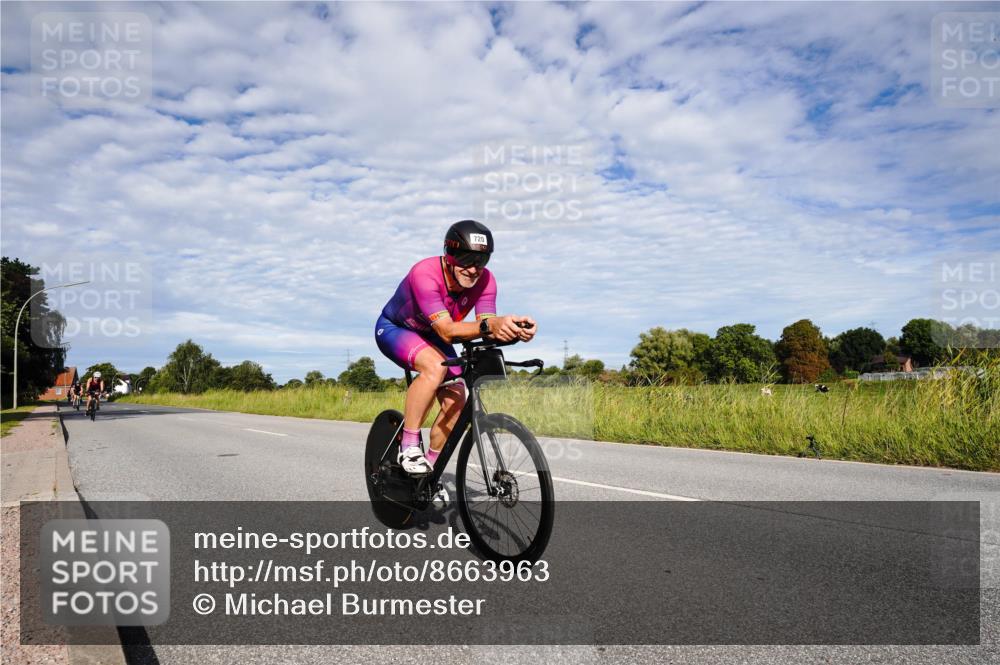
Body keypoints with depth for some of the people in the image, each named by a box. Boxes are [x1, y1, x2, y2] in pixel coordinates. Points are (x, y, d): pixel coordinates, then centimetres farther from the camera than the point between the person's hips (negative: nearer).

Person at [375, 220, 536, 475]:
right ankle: (409, 446, -22)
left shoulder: (485, 280, -21)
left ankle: (430, 466, 10)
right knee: (435, 366, -35)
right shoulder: (425, 273, -37)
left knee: (456, 401, -11)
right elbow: (447, 331, -45)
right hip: (394, 330, -5)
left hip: (430, 337, 5)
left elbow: (487, 326, -31)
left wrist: (513, 328, -53)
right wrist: (489, 325, -62)